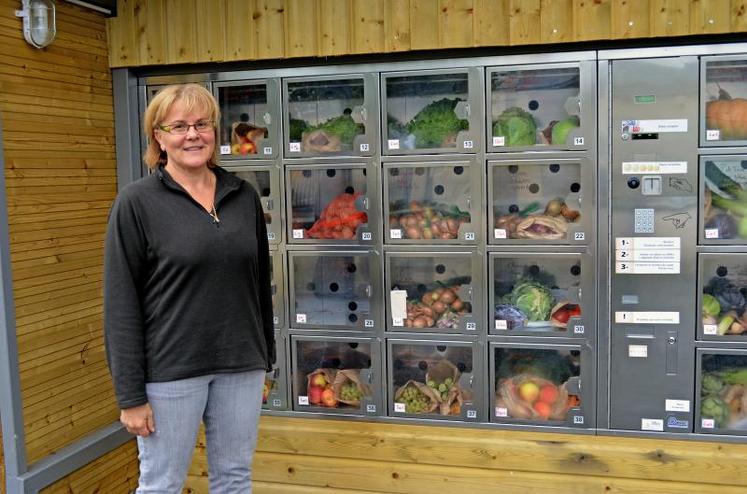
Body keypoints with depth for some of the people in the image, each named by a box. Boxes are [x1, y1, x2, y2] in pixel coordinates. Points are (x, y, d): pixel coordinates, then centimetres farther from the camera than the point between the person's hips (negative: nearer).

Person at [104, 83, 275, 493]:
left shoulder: (244, 197, 5)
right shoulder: (136, 203, -7)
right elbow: (121, 304, -9)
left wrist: (264, 360, 13)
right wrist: (130, 394, -11)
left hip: (240, 365, 4)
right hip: (169, 368, -4)